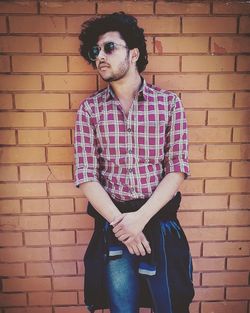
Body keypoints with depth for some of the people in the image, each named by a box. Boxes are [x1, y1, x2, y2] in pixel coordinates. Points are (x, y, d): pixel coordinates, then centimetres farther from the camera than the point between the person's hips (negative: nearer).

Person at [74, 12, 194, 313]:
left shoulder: (169, 103, -1)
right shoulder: (89, 109, 0)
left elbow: (177, 169, -6)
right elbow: (86, 176, -5)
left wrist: (140, 217, -15)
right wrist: (120, 223, -13)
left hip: (160, 221, 0)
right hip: (112, 223, 1)